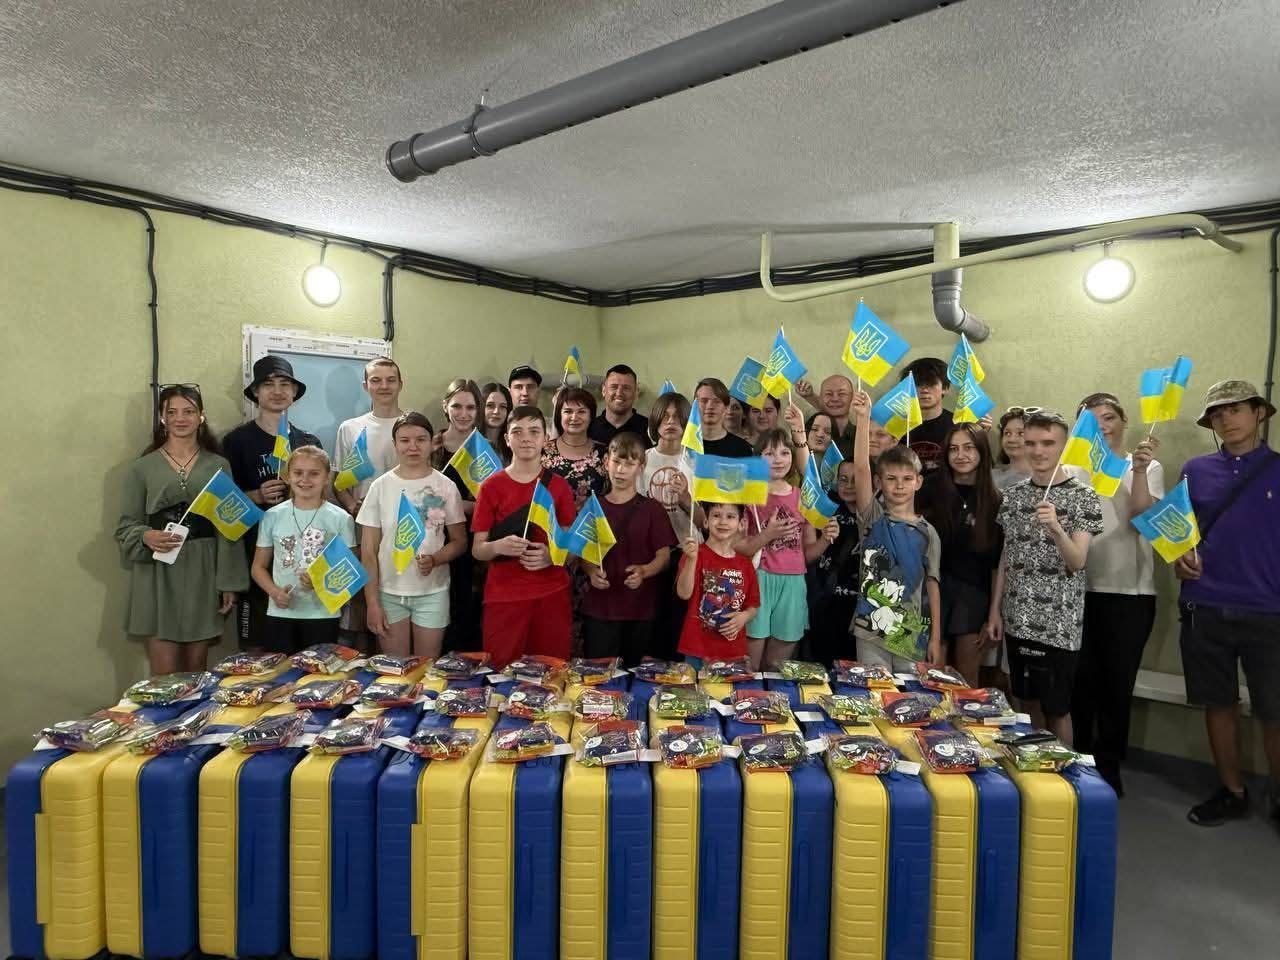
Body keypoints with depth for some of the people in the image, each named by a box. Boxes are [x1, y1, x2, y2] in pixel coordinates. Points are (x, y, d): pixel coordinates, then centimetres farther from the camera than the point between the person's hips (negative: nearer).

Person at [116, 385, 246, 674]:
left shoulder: (218, 465, 5)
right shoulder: (142, 468, 2)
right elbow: (126, 526, 3)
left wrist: (229, 582, 0)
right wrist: (147, 537, -20)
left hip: (203, 572, 1)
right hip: (158, 574, -1)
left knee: (196, 669, 10)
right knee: (164, 674, -1)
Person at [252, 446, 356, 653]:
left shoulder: (340, 519, -2)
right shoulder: (273, 516, 4)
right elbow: (259, 567, 10)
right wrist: (274, 591, -8)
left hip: (323, 614, -1)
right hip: (280, 613, 2)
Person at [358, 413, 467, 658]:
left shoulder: (446, 487, -1)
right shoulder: (380, 487, -1)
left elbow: (459, 542, 3)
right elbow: (368, 550, 1)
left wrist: (434, 560, -17)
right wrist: (372, 602, -3)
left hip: (432, 593, 0)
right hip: (389, 593, 1)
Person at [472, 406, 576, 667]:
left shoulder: (559, 486, 4)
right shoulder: (491, 486, 1)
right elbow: (477, 550, 0)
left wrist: (551, 555, -13)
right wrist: (499, 546, -21)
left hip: (551, 595, 1)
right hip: (503, 597, -1)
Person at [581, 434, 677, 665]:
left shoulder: (652, 509, 0)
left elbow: (664, 556, -2)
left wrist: (643, 571, -22)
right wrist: (592, 572, -12)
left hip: (641, 610, -1)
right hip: (599, 608, 1)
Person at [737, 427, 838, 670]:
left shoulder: (803, 498, 11)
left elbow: (807, 553, 14)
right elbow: (736, 549, -6)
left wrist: (826, 539, -4)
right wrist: (767, 535, -20)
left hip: (793, 584, 4)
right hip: (759, 580, -3)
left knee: (775, 669, 11)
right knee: (748, 670, -1)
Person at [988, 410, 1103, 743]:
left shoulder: (1083, 497, -7)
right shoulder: (1013, 495, 5)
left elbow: (1077, 562, -15)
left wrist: (1056, 529, -34)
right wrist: (995, 609, 7)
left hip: (1059, 625, -4)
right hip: (1017, 621, 4)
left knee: (1057, 709, 6)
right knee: (1028, 703, 15)